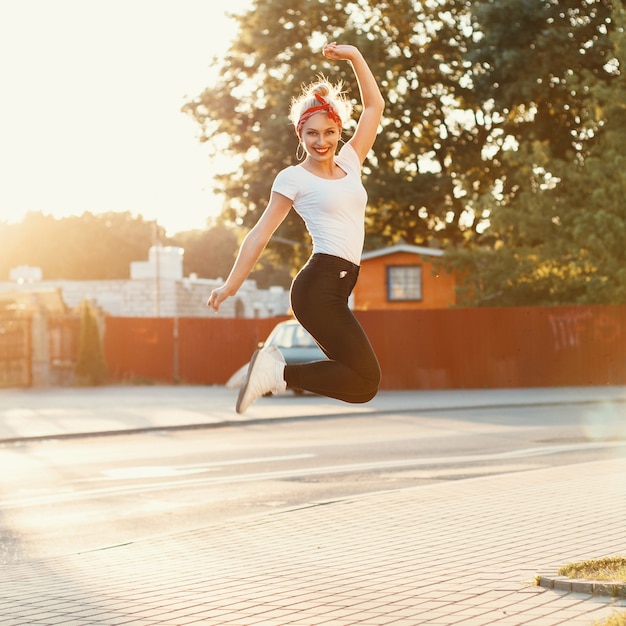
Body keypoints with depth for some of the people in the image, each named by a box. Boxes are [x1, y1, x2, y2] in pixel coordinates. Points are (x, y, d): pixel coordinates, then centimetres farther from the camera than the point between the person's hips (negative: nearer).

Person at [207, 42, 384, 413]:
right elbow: (261, 234, -1)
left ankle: (276, 366, 11)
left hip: (337, 289, 8)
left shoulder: (349, 163, 15)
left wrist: (355, 57, 13)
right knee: (366, 382, -14)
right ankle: (280, 373, -8)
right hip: (319, 287, -8)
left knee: (355, 375, 8)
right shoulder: (294, 178, -1)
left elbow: (374, 106, 20)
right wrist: (232, 284, -4)